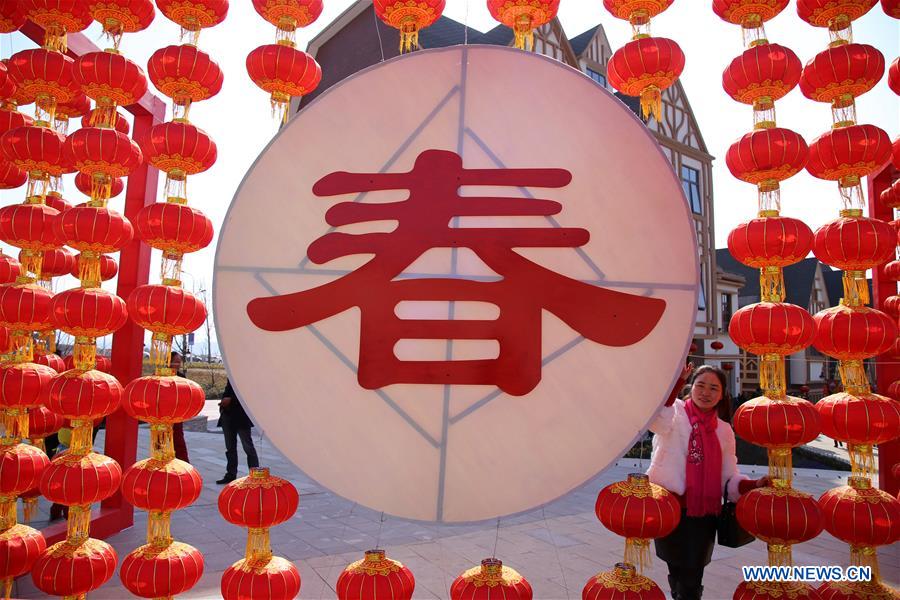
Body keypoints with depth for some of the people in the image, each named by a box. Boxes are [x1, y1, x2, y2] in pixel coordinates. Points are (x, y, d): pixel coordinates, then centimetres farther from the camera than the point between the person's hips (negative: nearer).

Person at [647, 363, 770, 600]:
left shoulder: (723, 430, 12)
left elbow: (729, 478, 13)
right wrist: (676, 383, -43)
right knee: (679, 574, 7)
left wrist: (754, 485, -6)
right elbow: (658, 420, -31)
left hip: (704, 514, 4)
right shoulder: (674, 412, -5)